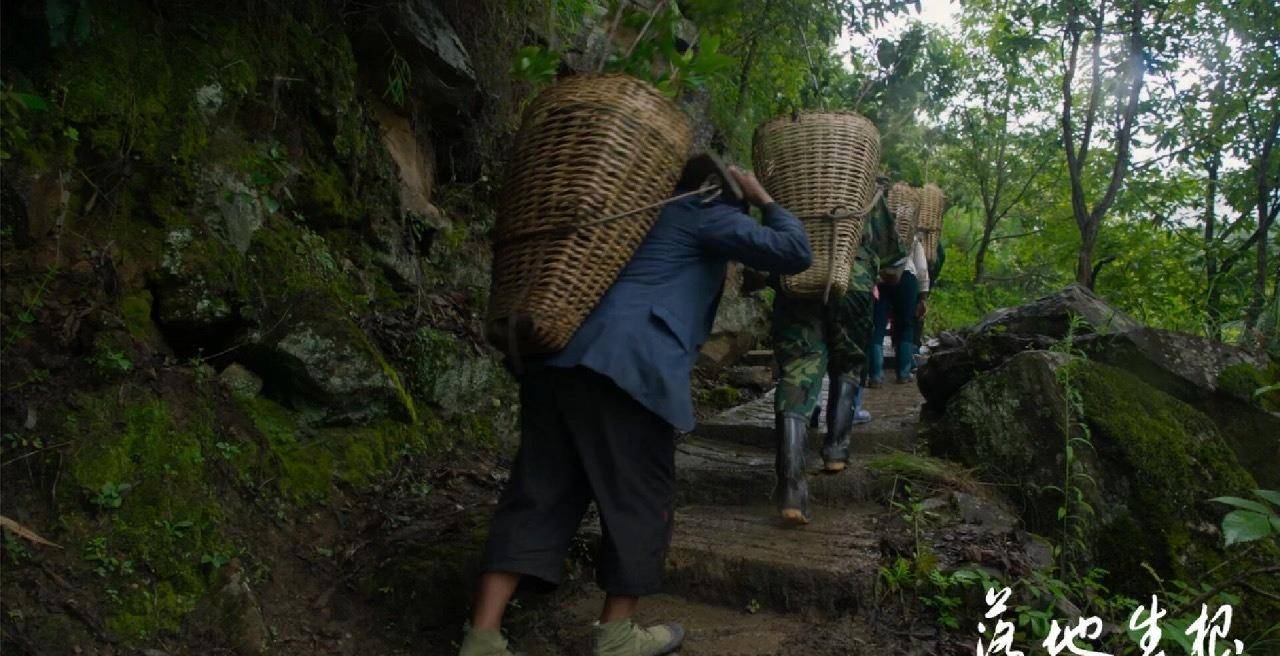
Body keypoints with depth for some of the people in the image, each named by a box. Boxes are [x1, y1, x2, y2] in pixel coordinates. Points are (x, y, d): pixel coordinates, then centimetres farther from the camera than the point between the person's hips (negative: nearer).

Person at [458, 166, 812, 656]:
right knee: (640, 499, 6)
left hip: (556, 358, 8)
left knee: (538, 494, 6)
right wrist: (763, 200, 18)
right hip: (624, 368, -8)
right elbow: (794, 254, 3)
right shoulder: (705, 213, 9)